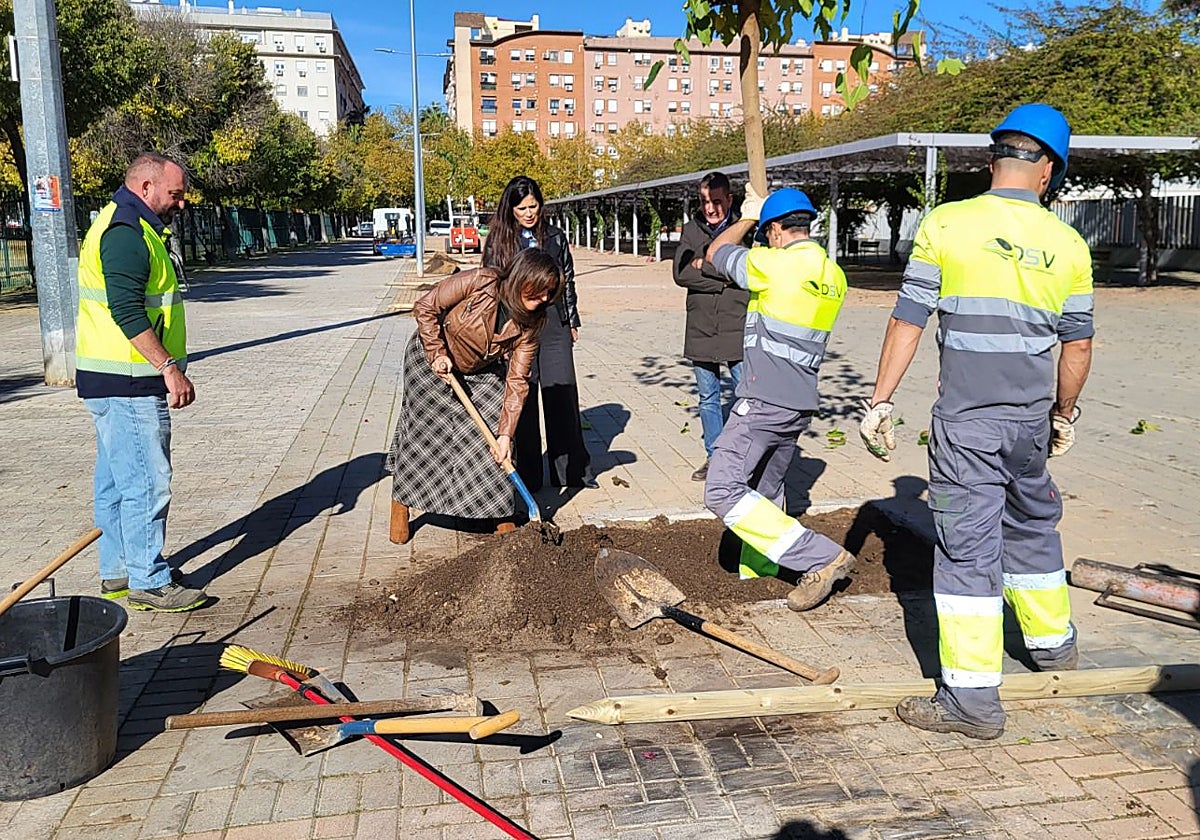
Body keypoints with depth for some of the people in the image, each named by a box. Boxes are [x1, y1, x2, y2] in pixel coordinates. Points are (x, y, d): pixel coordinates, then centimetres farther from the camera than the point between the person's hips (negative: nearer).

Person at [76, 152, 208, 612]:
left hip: (114, 380, 11)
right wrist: (170, 367, -25)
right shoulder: (126, 233, -15)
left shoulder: (128, 226, 20)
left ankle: (117, 572, 26)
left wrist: (165, 368, 26)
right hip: (127, 384, -11)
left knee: (117, 479, 16)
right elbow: (127, 311, -24)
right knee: (146, 482, -6)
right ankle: (148, 582, 1)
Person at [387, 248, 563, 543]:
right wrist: (438, 353, -25)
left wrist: (506, 433, -21)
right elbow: (425, 308, -20)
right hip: (430, 359, -3)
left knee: (494, 440, -5)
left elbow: (516, 381, -17)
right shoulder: (480, 282, -31)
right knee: (423, 434, 1)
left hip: (482, 373, 3)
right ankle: (400, 505, 21)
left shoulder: (531, 323, -19)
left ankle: (502, 517, 9)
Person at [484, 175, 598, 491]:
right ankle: (527, 474, 13)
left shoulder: (555, 238, 9)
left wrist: (572, 322, 14)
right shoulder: (499, 242, 2)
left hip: (553, 326, 2)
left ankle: (572, 470, 14)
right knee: (522, 400, 4)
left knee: (563, 396, 3)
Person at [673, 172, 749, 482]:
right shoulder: (691, 230, 6)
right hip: (701, 329, 3)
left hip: (737, 329, -3)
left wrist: (705, 266, -10)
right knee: (708, 398, 12)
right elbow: (681, 274, -5)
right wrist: (724, 279, -12)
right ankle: (714, 457, 25)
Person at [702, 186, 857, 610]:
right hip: (800, 404, 9)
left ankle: (821, 557, -12)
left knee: (723, 492, -11)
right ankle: (757, 574, 30)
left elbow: (717, 252, 3)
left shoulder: (776, 264, -14)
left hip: (764, 401, -9)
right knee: (765, 491, 21)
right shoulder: (833, 274, 10)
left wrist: (748, 217, 21)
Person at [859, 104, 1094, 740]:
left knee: (967, 547, 0)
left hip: (965, 423, -4)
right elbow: (1077, 346, 9)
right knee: (1033, 525, 24)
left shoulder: (945, 224, -6)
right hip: (1032, 420, 4)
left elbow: (907, 321, -7)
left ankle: (972, 698, 4)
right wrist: (1064, 414, 24)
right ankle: (1052, 642, 43)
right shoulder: (1068, 245, 4)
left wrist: (880, 403, -1)